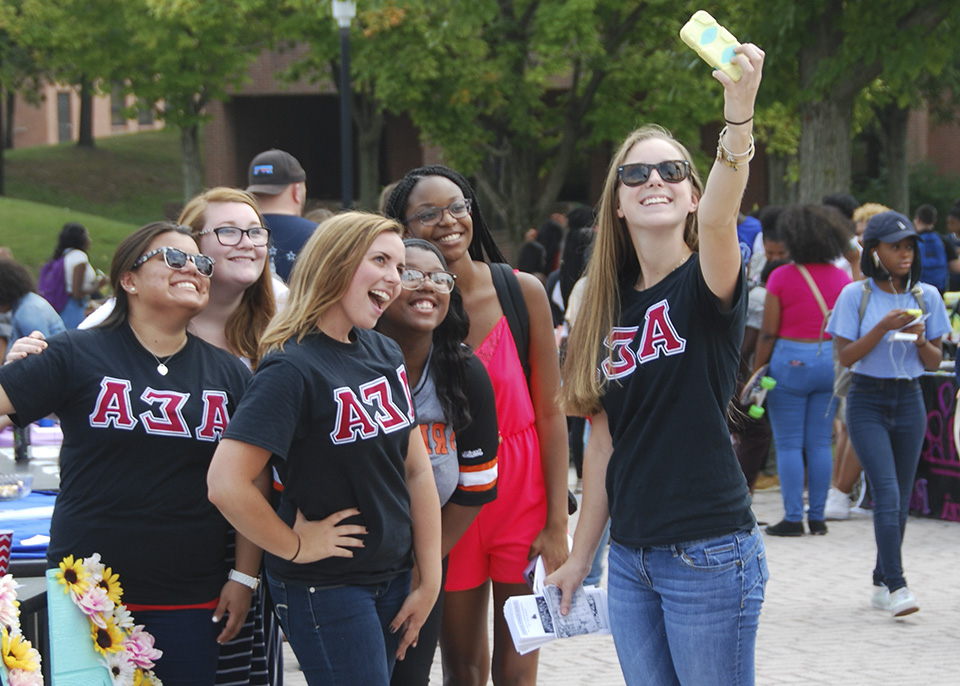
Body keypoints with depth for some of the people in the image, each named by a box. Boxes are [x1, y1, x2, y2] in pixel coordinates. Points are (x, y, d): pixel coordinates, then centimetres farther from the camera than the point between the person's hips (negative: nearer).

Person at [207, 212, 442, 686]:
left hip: (391, 576, 7)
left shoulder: (385, 354, 6)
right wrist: (296, 547, -14)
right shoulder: (293, 368, -18)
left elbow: (417, 471, 9)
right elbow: (226, 485, -26)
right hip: (326, 588, -7)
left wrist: (430, 580, 6)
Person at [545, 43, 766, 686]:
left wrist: (739, 112, -47)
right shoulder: (610, 307, 10)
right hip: (631, 557, 6)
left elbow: (718, 219, -31)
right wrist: (579, 558, 14)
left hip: (708, 553, -6)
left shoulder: (704, 286, -7)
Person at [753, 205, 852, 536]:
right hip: (831, 361, 4)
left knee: (789, 444, 2)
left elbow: (768, 333, -9)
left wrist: (755, 374, -2)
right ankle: (817, 517, 11)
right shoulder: (841, 278, 3)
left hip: (790, 362, -4)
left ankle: (793, 518, 0)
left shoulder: (782, 277, -9)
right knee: (820, 443, 9)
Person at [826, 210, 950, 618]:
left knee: (901, 497, 6)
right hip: (867, 402, -4)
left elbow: (935, 362, 7)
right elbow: (846, 356, -7)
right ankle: (896, 585, -18)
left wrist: (921, 339, -13)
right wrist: (883, 327, -18)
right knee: (887, 492, -15)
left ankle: (882, 582, 18)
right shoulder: (856, 295, -4)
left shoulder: (926, 297, 5)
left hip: (909, 401, 4)